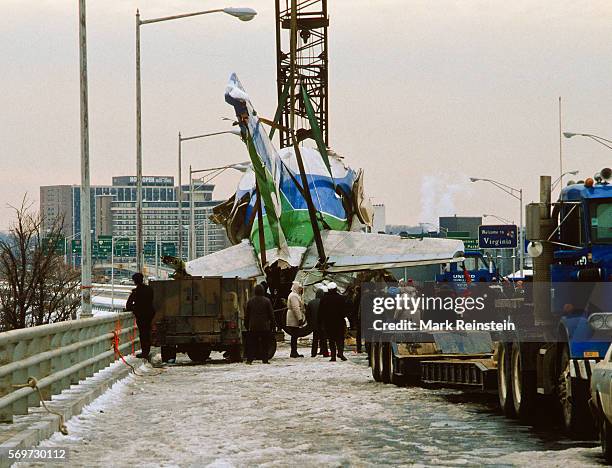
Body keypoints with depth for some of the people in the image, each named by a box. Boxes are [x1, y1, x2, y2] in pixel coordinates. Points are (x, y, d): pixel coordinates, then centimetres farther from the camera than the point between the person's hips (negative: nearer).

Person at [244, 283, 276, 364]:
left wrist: (246, 325, 15)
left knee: (251, 343, 5)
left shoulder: (250, 301, 2)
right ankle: (264, 359, 2)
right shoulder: (267, 301, -5)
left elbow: (246, 315, 7)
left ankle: (249, 359, -2)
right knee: (264, 344, 4)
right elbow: (271, 314, -2)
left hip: (253, 327, 2)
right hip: (265, 327, -2)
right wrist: (273, 325, 6)